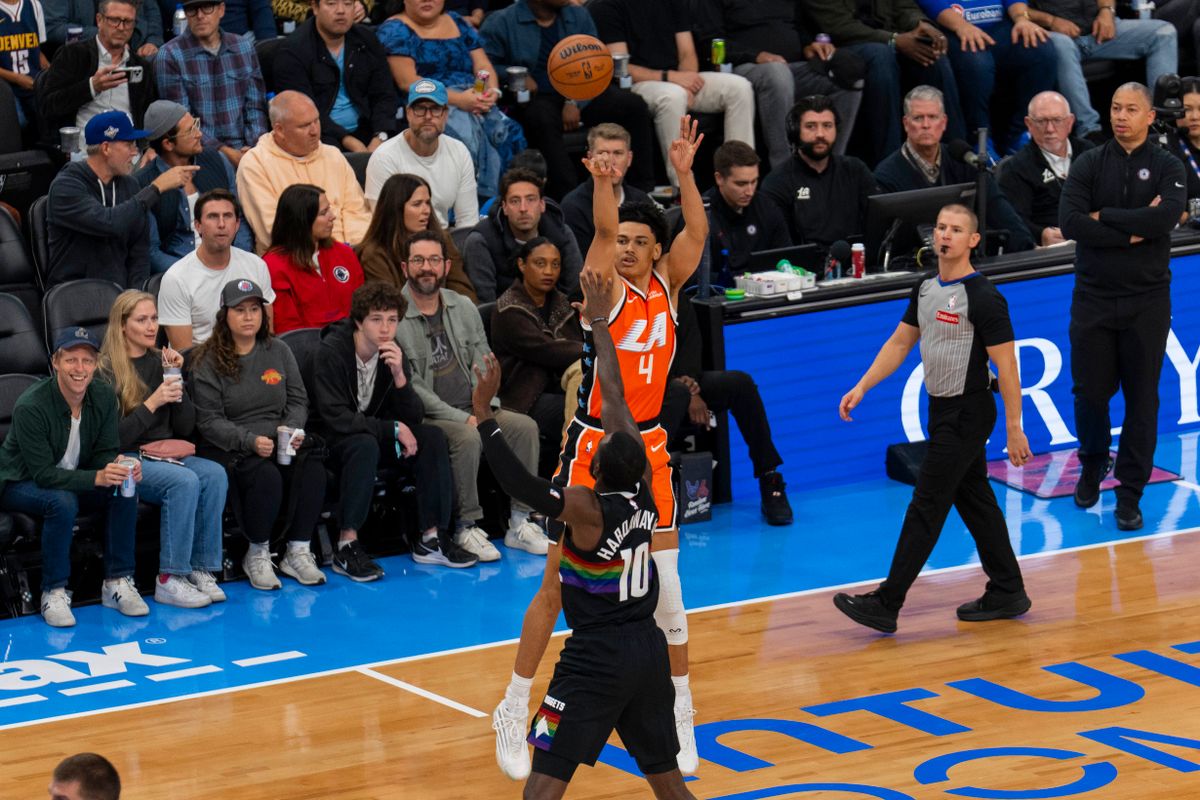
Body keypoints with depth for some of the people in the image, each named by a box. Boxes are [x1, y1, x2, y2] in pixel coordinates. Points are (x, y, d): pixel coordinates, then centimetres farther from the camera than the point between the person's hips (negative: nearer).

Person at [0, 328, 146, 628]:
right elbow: (43, 474, -29)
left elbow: (105, 453, -5)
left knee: (125, 492, -21)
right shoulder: (31, 406, -28)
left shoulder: (103, 397, -9)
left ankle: (117, 582, -12)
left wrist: (121, 468, -30)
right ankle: (54, 593, -23)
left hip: (72, 480, 6)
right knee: (62, 502, -37)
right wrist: (96, 478, -42)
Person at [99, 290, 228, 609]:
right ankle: (170, 580, -29)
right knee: (185, 481, -33)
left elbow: (185, 428, 11)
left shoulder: (160, 361, 13)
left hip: (165, 455, 6)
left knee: (215, 474, -24)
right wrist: (152, 403, -18)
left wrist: (176, 381, -2)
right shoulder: (107, 370, -5)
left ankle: (200, 569, -22)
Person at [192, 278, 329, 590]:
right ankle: (257, 555, -14)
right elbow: (209, 420, -7)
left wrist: (292, 429, -8)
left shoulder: (278, 352, 14)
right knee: (265, 475, -35)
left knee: (312, 468, -27)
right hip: (228, 448, -4)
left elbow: (298, 399, 15)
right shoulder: (209, 362, -1)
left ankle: (298, 552, -18)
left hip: (280, 443, 4)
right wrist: (250, 441, -20)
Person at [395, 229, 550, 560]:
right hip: (426, 418, -6)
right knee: (468, 438, -34)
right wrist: (462, 419, -17)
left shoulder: (462, 307, 11)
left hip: (472, 409, 6)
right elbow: (409, 387, -13)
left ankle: (519, 523, -13)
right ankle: (466, 528, -22)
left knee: (525, 426, -16)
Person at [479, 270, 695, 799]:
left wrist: (484, 414, -28)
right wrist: (600, 325, 18)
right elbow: (615, 399, 8)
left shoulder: (588, 509, -17)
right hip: (649, 647, 7)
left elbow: (521, 485, -31)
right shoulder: (643, 489, 0)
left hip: (595, 656, -7)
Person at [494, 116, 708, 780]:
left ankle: (679, 712, 16)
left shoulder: (666, 284, 4)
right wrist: (602, 186, -47)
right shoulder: (605, 289, -8)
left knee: (664, 586, 4)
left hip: (648, 446, 4)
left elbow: (696, 233, -12)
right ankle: (513, 712, 10)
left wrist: (684, 172, -27)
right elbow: (603, 233, -27)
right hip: (592, 446, -4)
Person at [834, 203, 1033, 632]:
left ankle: (885, 605, -5)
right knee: (974, 500, 14)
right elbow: (899, 342, 16)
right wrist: (861, 388, 7)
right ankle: (1007, 593, 24)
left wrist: (1014, 429, -18)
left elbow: (1007, 366, -17)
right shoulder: (926, 288, 7)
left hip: (967, 414, -9)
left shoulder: (983, 297, -18)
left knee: (926, 507, -6)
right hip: (943, 410, 9)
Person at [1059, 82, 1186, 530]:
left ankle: (1129, 494, 10)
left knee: (1142, 399, 1)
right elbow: (1070, 223, -13)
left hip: (1147, 301, -1)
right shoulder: (1089, 165, 2)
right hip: (1093, 298, 1)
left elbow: (1167, 217, -20)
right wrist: (1134, 231, -16)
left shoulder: (1167, 168, 0)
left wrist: (1104, 216, -15)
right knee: (1090, 392, 6)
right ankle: (1092, 466, 33)